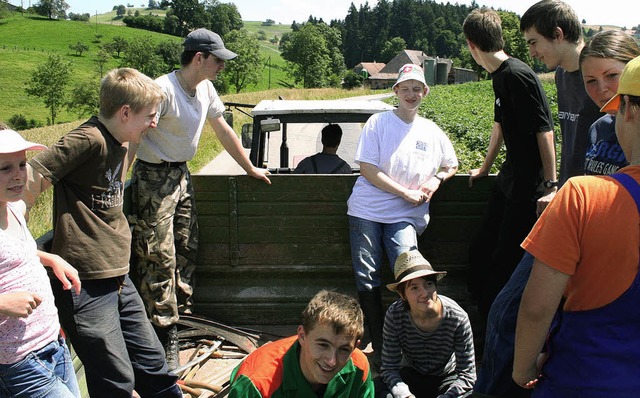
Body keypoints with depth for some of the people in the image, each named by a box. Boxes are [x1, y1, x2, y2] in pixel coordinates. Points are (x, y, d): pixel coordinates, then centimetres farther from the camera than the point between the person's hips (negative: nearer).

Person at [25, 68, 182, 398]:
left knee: (153, 365, 14)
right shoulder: (88, 139, -17)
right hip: (86, 284, -8)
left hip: (118, 278, 8)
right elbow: (30, 179, -21)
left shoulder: (119, 143, 12)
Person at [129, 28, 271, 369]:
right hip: (153, 177, -8)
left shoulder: (205, 89, 4)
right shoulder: (163, 89, -22)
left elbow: (223, 130, 14)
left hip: (182, 174, 9)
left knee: (187, 249, 13)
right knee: (159, 258, -4)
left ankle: (182, 316, 27)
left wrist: (250, 168, 19)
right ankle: (164, 334, 7)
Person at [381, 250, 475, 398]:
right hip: (410, 375, 0)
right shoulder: (394, 315, -22)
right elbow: (389, 368, -18)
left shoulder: (458, 318, -24)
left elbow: (467, 375, -19)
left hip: (447, 377, 0)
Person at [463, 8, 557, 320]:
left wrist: (551, 184, -23)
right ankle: (488, 318, 32)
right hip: (510, 176, 10)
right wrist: (485, 168, 32)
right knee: (480, 249, 15)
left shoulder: (517, 75, -19)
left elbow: (544, 130, -21)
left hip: (529, 183, -10)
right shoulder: (500, 76, 11)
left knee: (507, 258, -3)